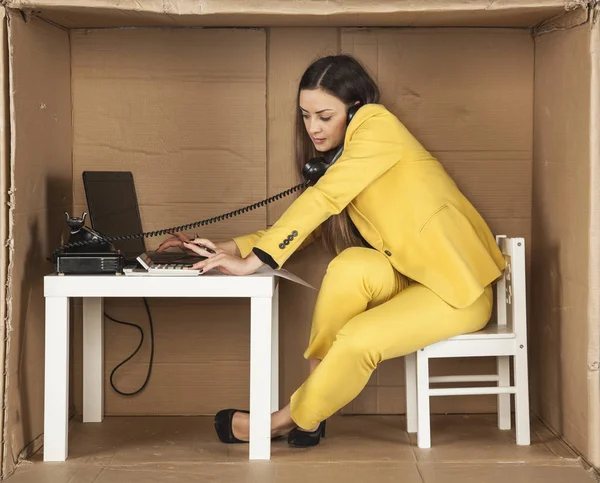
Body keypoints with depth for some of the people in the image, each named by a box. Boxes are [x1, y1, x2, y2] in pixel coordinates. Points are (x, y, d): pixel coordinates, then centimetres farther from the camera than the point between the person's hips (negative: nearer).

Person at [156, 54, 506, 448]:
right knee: (352, 265, -24)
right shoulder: (338, 158, 13)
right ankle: (317, 386, -11)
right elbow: (307, 230, 13)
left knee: (357, 339, -27)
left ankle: (297, 417, -3)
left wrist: (253, 260, -24)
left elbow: (324, 198, -22)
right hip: (411, 278, 7)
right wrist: (231, 248, 1)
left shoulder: (377, 125, -12)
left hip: (459, 284, -7)